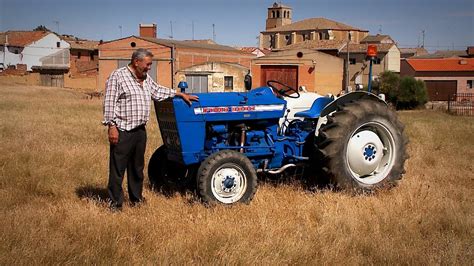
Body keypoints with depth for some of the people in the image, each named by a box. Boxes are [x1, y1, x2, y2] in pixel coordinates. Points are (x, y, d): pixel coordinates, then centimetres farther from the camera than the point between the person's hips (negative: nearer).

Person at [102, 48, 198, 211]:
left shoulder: (146, 78, 14)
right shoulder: (118, 77, -10)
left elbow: (158, 92, 27)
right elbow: (110, 103, -13)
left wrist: (180, 94, 22)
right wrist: (112, 126, -18)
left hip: (140, 130, 8)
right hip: (122, 131, -8)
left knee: (137, 167, 16)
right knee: (117, 168, -1)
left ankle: (136, 199, 28)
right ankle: (115, 203, 7)